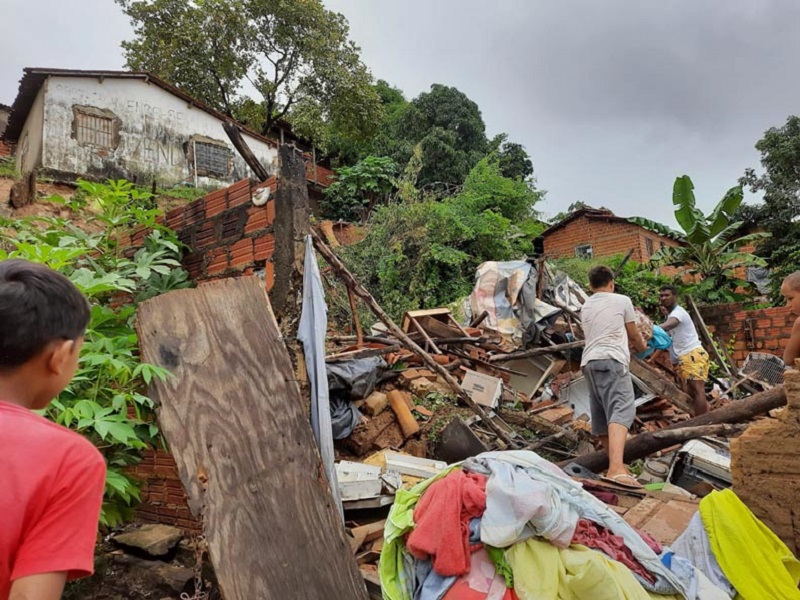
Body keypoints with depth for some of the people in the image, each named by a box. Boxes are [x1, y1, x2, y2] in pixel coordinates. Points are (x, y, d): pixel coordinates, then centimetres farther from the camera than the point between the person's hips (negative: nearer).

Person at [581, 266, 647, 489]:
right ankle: (616, 469, -34)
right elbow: (633, 334, 17)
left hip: (589, 362, 7)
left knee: (602, 417, 12)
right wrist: (642, 346, 40)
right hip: (611, 361, -6)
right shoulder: (622, 300, 8)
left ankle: (616, 466, 24)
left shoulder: (586, 307, 22)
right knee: (620, 412, -18)